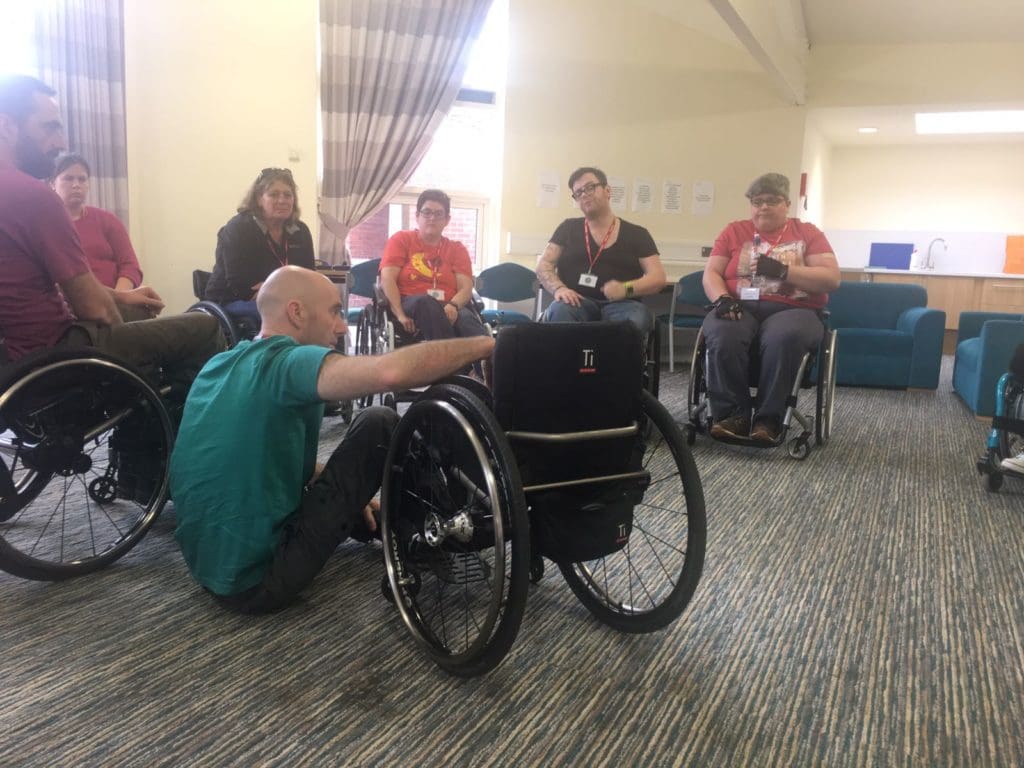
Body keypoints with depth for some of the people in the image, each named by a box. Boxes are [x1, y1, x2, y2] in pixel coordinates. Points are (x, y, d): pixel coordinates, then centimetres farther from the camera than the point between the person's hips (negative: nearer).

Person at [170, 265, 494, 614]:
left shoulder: (220, 363, 9)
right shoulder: (287, 362, -18)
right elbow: (390, 372, -35)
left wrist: (347, 490, 19)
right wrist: (483, 344, -21)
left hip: (208, 565, 9)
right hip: (258, 578, -9)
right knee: (378, 425, -7)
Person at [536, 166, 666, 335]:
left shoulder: (636, 234, 13)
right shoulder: (568, 228, 18)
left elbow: (658, 278, 6)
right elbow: (543, 265, 12)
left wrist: (626, 289, -14)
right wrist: (558, 288, -11)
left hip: (620, 305, 0)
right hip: (579, 303, 0)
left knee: (637, 319, -35)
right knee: (560, 311, -36)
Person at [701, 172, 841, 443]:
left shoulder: (808, 233, 13)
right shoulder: (734, 231, 17)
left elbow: (832, 279, 1)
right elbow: (710, 274, 9)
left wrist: (783, 271, -12)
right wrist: (722, 298, -14)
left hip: (792, 310, -1)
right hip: (741, 308, 1)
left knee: (783, 337, -37)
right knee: (722, 333, -34)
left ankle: (769, 417, -26)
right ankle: (734, 413, -25)